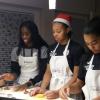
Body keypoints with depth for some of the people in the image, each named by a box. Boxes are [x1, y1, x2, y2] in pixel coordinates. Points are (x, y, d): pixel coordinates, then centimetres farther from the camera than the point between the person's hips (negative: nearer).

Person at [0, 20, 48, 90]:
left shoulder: (42, 49, -5)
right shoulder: (16, 51, 7)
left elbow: (43, 73, -8)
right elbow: (15, 71, 11)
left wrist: (28, 84, -19)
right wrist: (12, 76, -11)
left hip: (36, 86, -3)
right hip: (20, 85, 3)